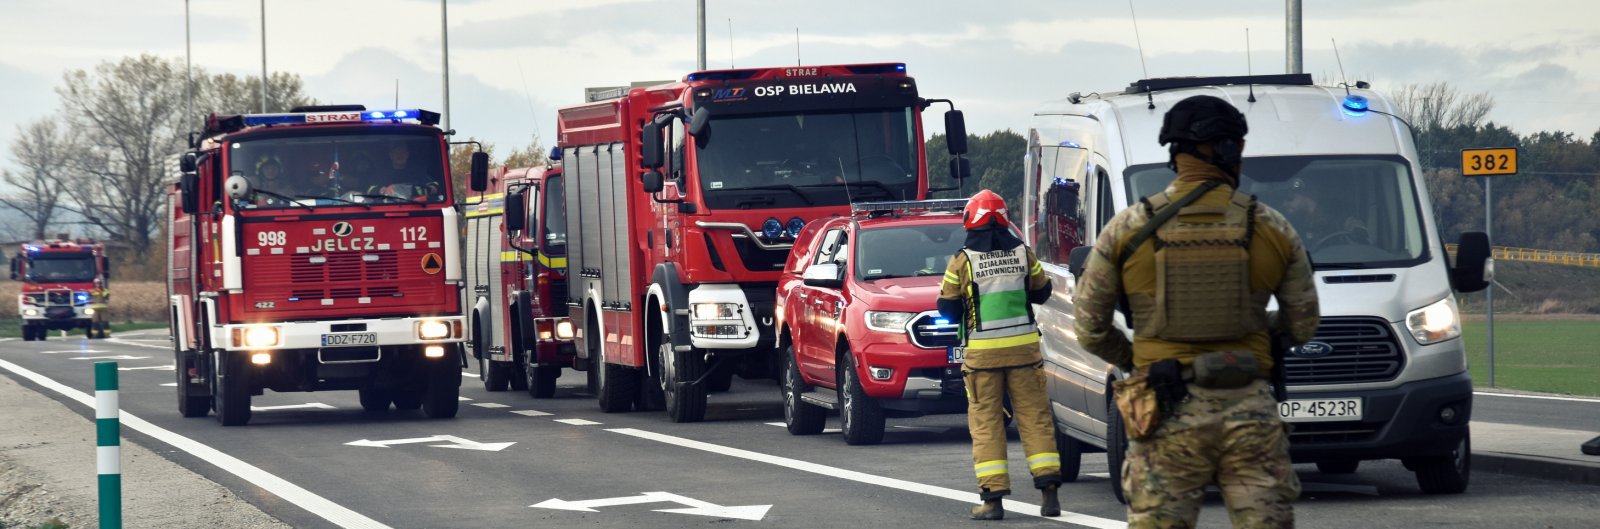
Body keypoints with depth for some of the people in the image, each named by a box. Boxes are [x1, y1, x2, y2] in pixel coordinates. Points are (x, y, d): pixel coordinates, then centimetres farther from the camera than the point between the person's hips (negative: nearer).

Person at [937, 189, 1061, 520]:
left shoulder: (963, 261, -6)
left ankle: (993, 497, -3)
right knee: (1035, 417, 7)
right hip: (1023, 347, 2)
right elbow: (1041, 292, 13)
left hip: (982, 353, -2)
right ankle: (1049, 490, 1)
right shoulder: (1023, 253, 1)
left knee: (985, 422, 3)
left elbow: (947, 309, -1)